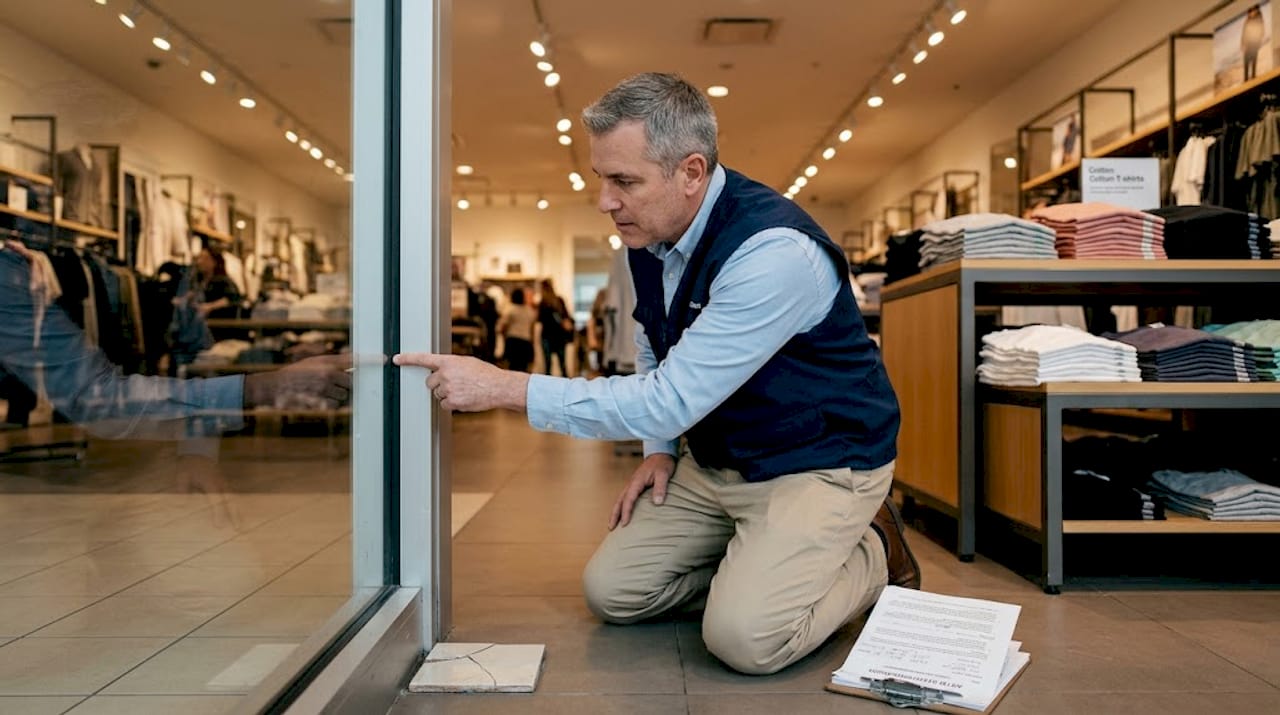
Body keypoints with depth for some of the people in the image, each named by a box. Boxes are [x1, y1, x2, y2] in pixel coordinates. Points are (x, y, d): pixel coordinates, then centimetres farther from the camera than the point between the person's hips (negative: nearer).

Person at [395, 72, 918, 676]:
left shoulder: (775, 252, -30)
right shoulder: (647, 232, -3)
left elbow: (670, 400, -31)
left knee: (744, 636, -24)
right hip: (715, 461, 8)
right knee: (611, 590, 1)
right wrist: (661, 448, 5)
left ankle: (873, 556, 3)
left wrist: (503, 387, -29)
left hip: (816, 462, -7)